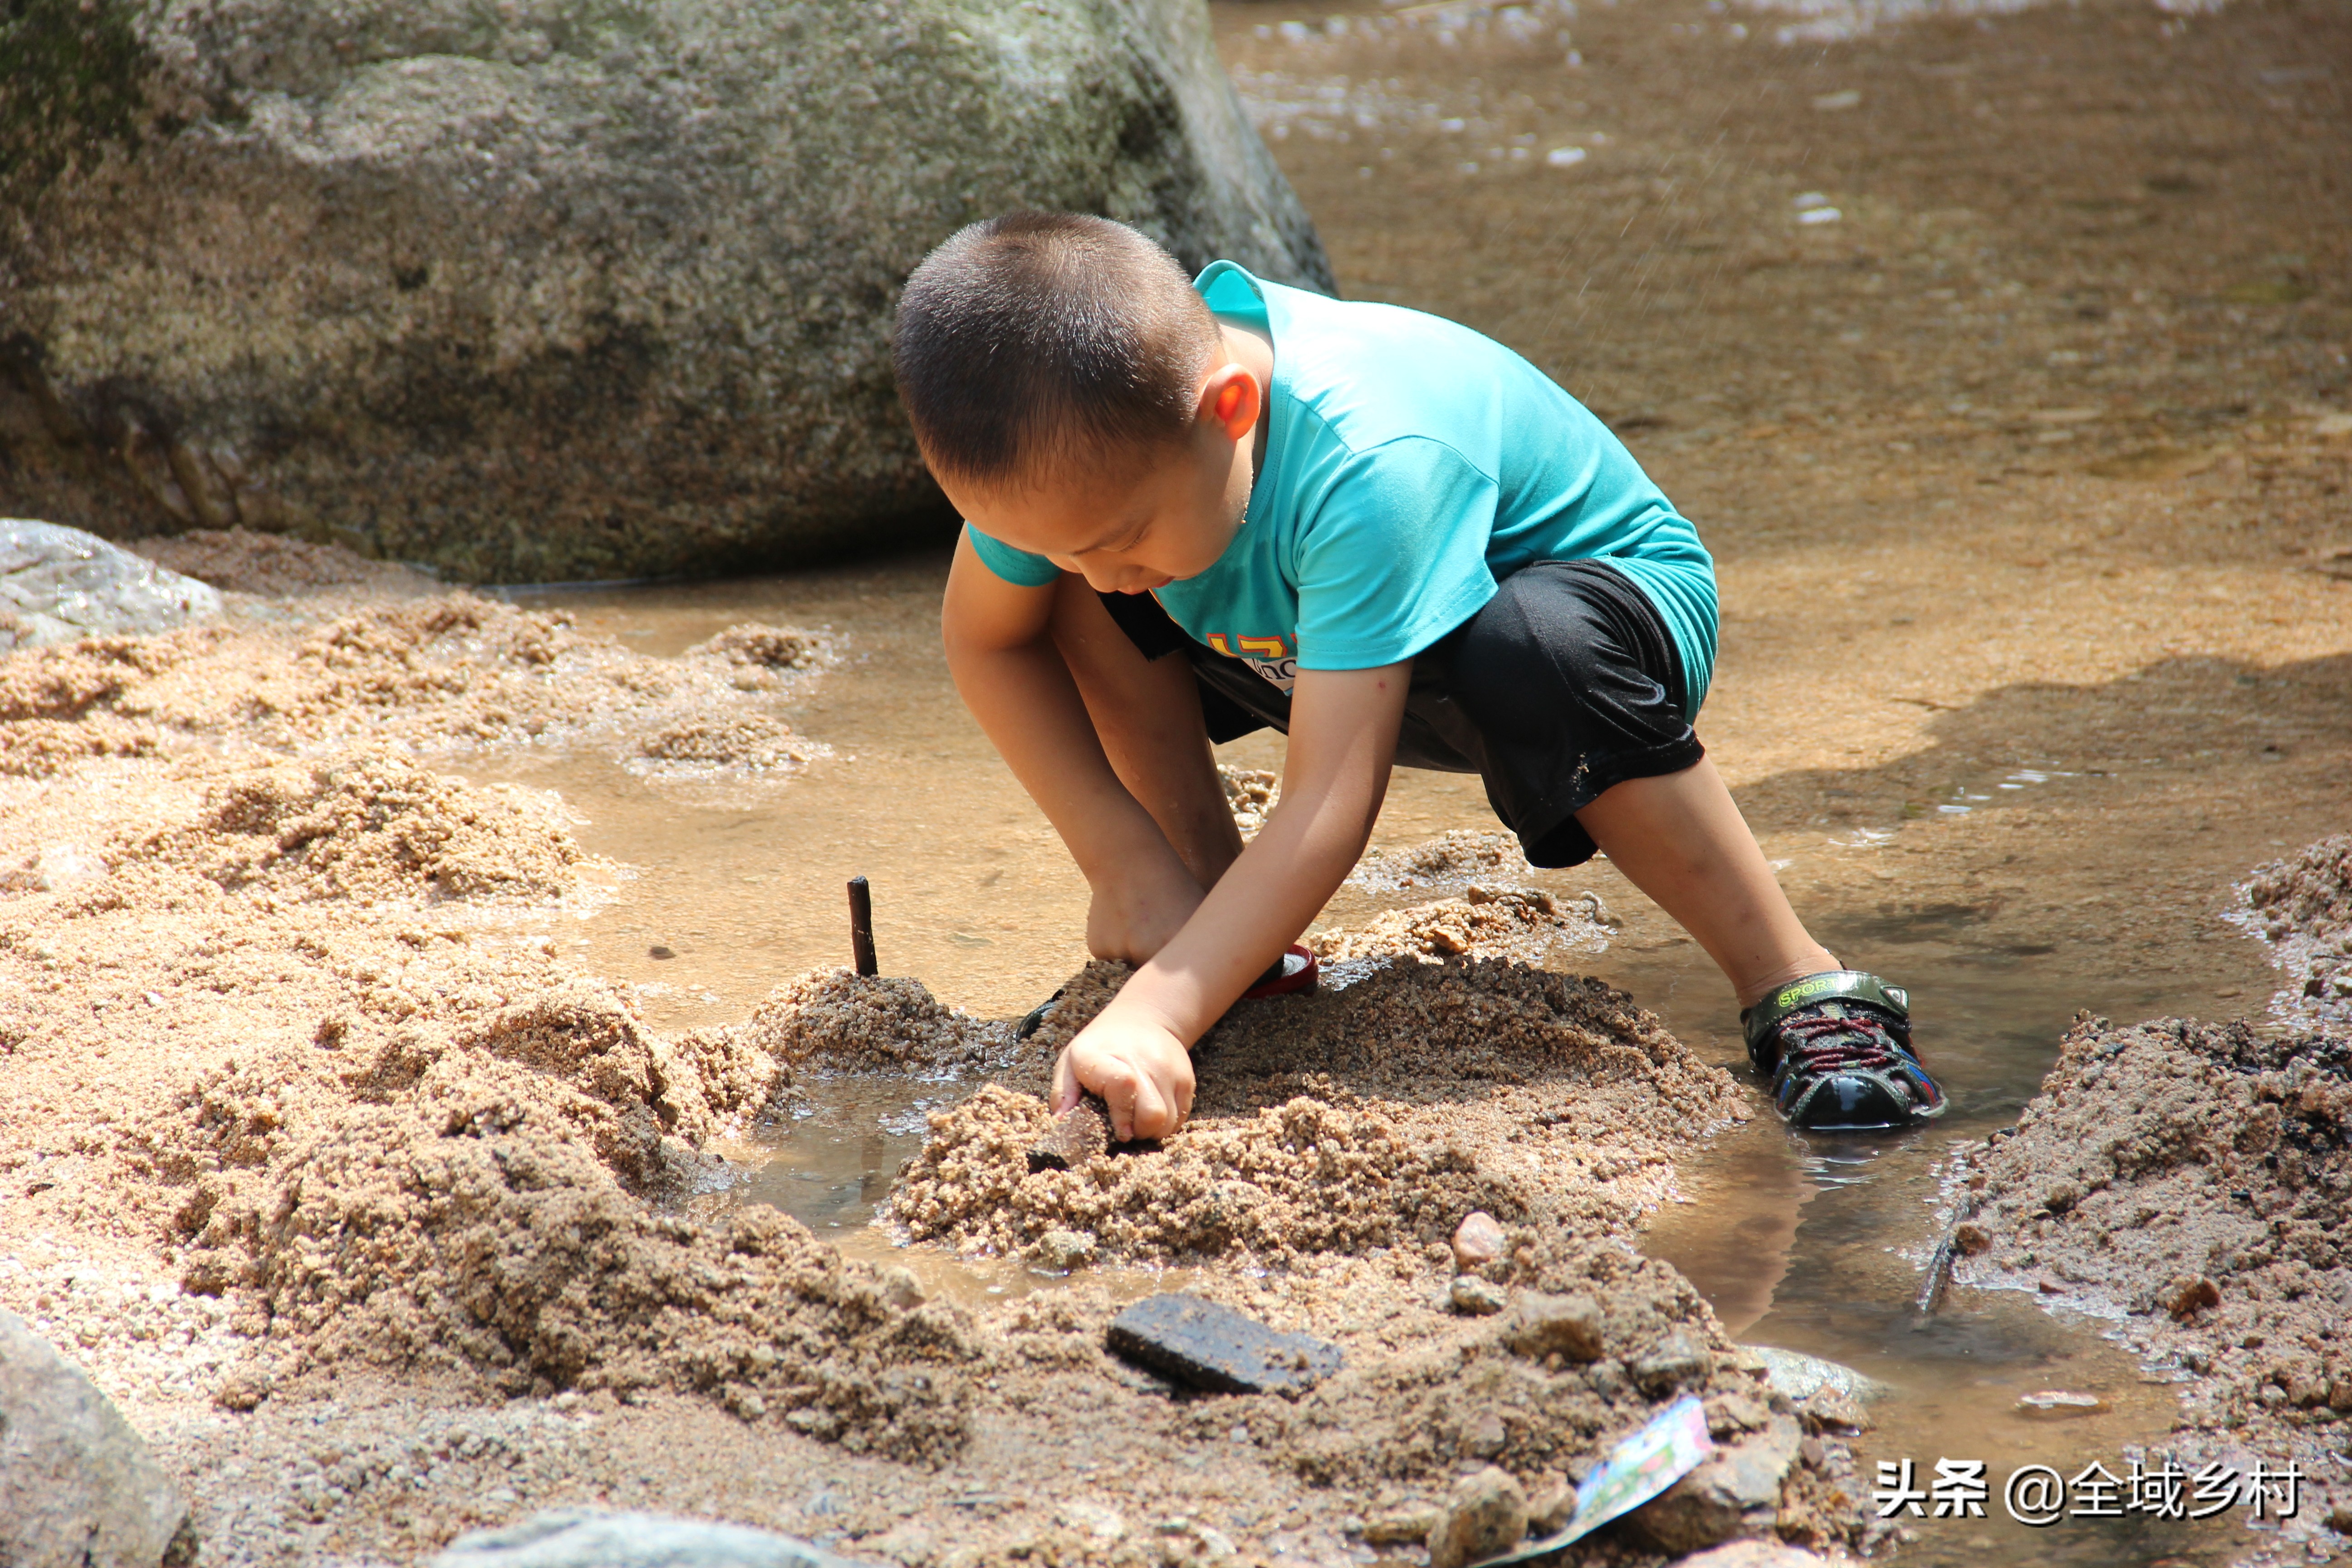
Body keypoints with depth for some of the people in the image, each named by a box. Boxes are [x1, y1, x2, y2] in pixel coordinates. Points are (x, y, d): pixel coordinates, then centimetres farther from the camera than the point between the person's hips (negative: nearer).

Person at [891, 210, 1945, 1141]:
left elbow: (1329, 807, -46)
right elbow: (983, 642, -8)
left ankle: (1797, 987, -26)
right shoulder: (1089, 430, -25)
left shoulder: (1365, 469, -42)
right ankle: (1216, 910, 1)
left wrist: (1154, 1017, -55)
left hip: (1609, 595, -6)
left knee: (1530, 655, -42)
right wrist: (1124, 861, -19)